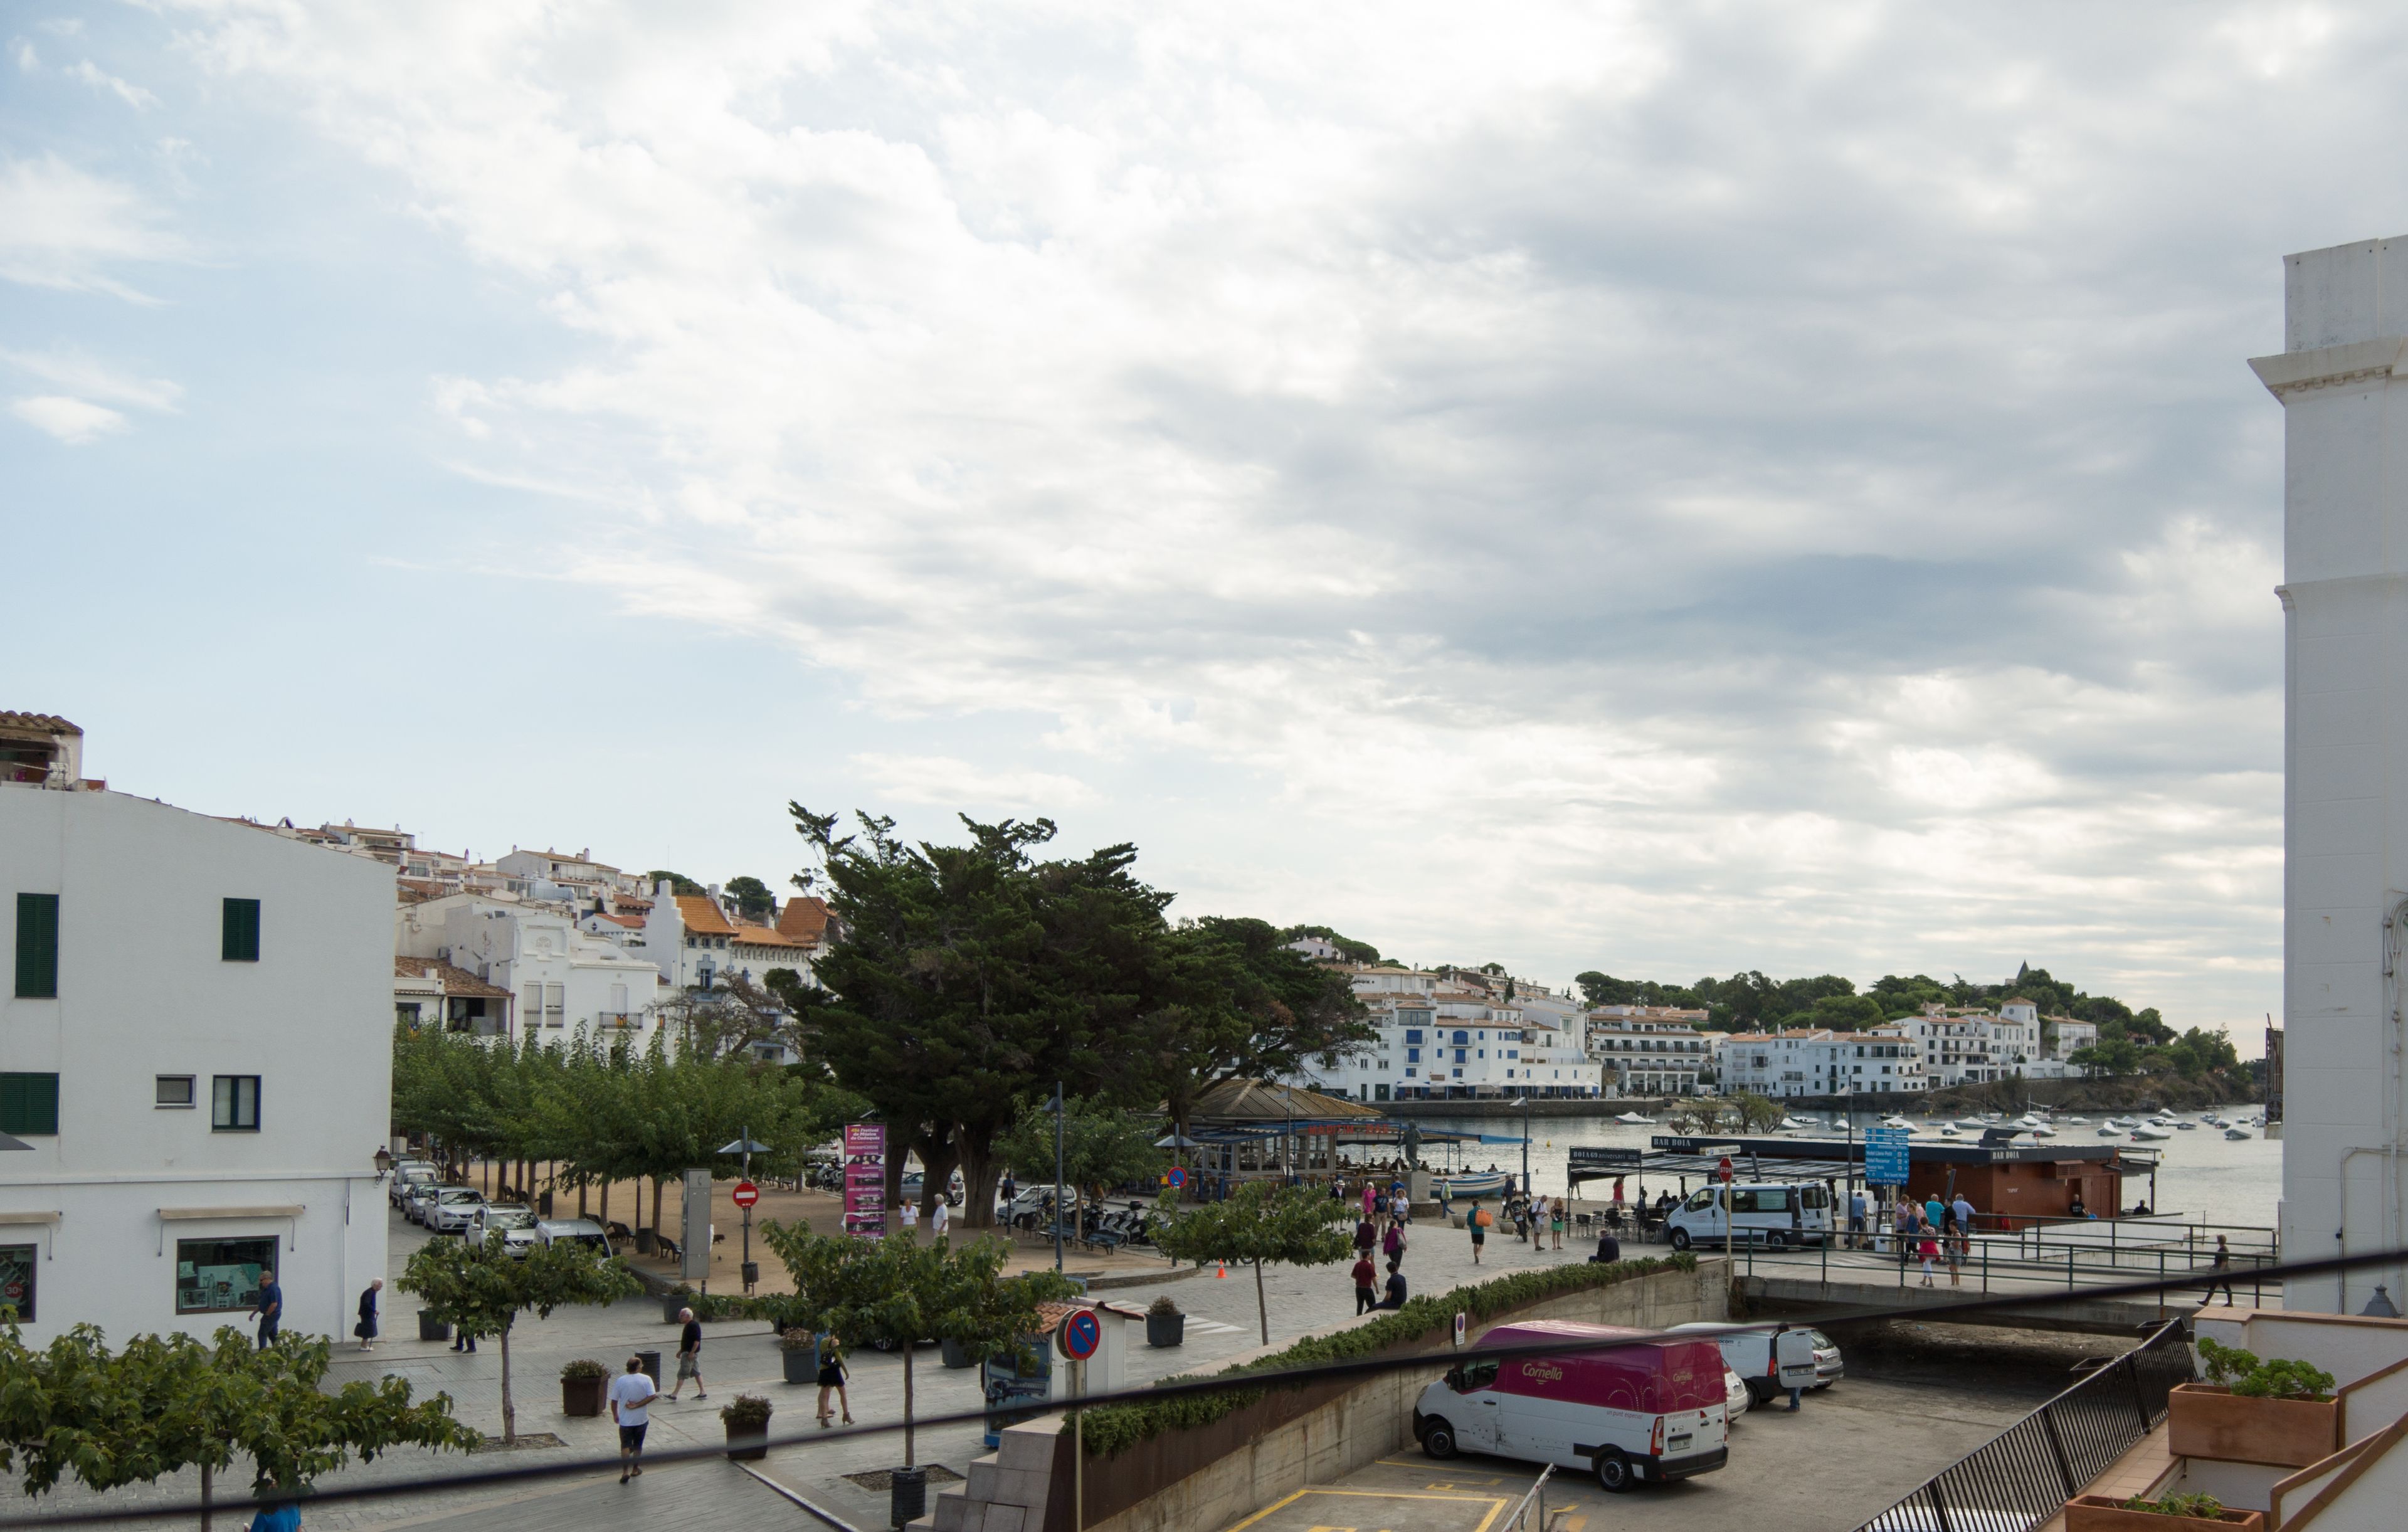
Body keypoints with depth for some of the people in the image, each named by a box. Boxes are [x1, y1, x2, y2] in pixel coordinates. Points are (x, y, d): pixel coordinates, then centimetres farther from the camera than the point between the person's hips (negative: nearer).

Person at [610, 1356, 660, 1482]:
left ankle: (625, 1471, -9)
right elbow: (652, 1396, -18)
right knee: (638, 1445, 17)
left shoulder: (620, 1381, -9)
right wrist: (637, 1405, -12)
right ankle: (635, 1469, 26)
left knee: (625, 1446, 6)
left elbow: (614, 1401, -4)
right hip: (641, 1419, 0)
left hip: (625, 1420, 0)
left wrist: (615, 1415, 11)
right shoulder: (646, 1380, -10)